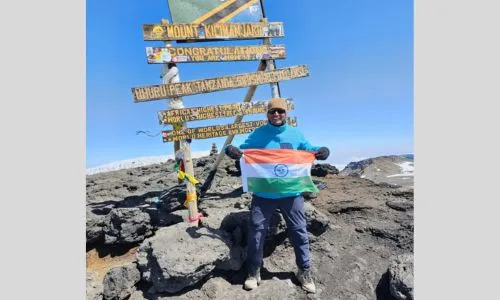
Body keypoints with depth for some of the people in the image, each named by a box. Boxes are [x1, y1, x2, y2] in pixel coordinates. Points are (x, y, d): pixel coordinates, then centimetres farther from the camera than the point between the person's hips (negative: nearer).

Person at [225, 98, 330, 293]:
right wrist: (231, 150, -22)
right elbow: (243, 149, 1)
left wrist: (322, 151, -7)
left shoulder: (295, 134, 6)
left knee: (299, 231, 11)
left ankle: (304, 271, 32)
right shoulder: (258, 134, 1)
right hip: (263, 193, -1)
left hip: (291, 193, 2)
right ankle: (254, 272, 26)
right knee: (256, 231, 5)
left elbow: (309, 150, 14)